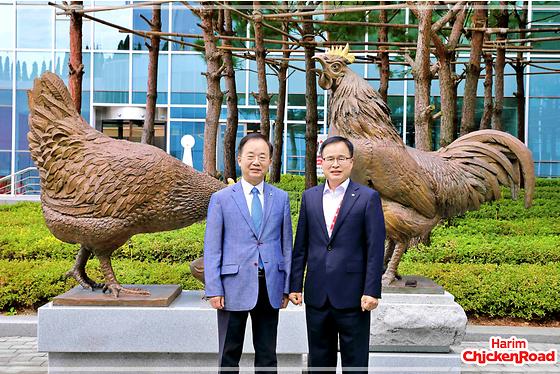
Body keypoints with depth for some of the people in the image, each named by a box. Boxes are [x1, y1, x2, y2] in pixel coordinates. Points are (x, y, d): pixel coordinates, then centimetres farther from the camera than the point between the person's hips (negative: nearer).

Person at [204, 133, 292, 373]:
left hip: (270, 287, 2)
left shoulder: (281, 198, 7)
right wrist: (213, 290, -7)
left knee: (267, 354, 12)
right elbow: (212, 248, -1)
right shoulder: (221, 198, 1)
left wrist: (287, 286, 4)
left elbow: (286, 243, 8)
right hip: (235, 286, -2)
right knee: (229, 354, 9)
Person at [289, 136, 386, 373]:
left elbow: (375, 249, -7)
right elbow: (301, 246, 9)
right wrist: (295, 285, 6)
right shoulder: (310, 197, 8)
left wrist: (372, 291, -11)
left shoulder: (368, 198, -4)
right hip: (316, 295, 4)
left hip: (352, 295, -3)